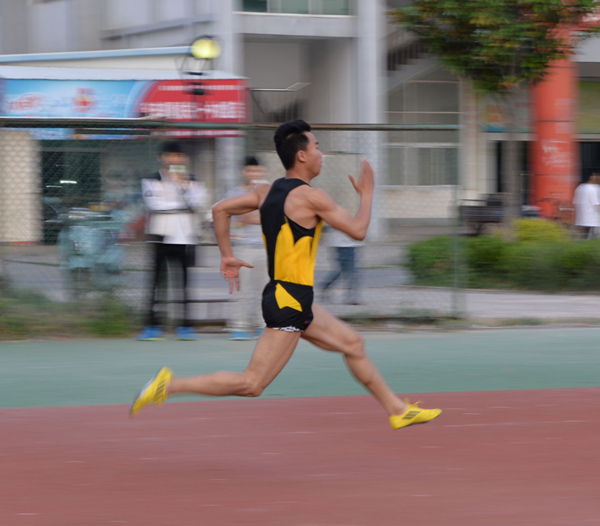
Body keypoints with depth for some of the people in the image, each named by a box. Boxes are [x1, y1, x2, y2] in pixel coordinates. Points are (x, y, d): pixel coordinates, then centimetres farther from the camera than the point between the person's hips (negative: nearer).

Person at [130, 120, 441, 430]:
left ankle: (397, 410, 29)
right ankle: (169, 386, -11)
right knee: (252, 384, -9)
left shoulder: (268, 192, 8)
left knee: (353, 344, 19)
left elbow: (220, 209, 9)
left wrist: (227, 256, 15)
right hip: (289, 303, -10)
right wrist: (367, 195, 8)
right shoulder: (310, 197, -15)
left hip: (282, 296, 10)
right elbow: (358, 231, -8)